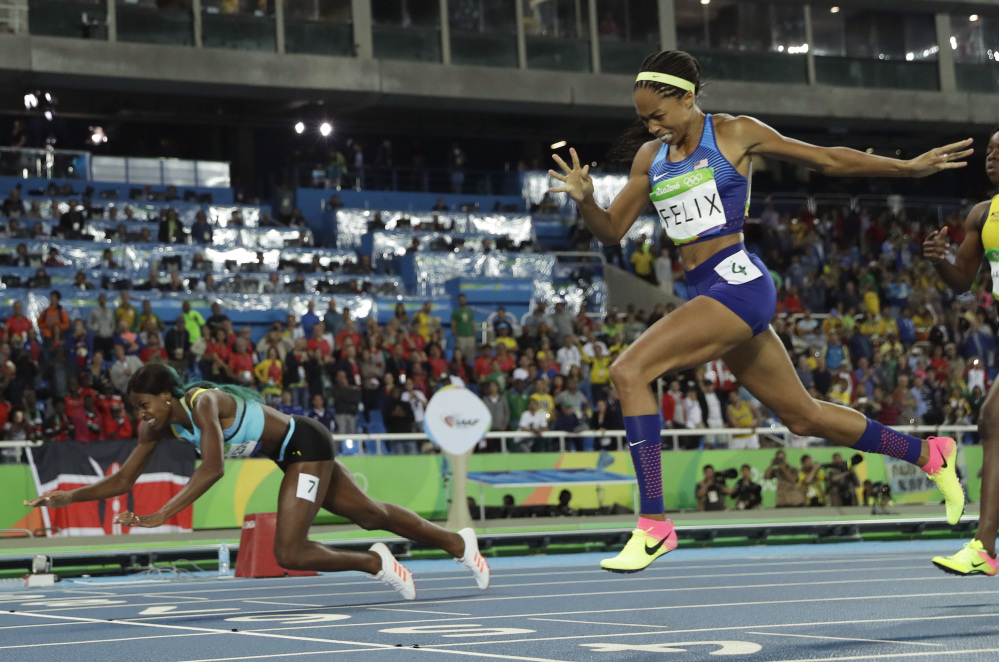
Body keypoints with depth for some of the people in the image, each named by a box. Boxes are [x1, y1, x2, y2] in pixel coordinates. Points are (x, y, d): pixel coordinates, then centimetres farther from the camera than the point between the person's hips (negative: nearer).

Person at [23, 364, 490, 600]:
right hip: (292, 456, 8)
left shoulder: (203, 403, -29)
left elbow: (212, 470, -41)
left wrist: (163, 515, -46)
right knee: (371, 515, 20)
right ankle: (458, 543, 38)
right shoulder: (159, 425, -5)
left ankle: (375, 563, 7)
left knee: (289, 554, -15)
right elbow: (123, 480, -2)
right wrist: (70, 497, -15)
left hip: (306, 445, -8)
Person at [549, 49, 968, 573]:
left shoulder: (734, 134, -2)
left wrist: (912, 167, 8)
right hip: (703, 293, 7)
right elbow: (611, 232, 14)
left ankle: (653, 524, -21)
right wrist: (584, 199, -8)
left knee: (629, 371, -22)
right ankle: (929, 455, 34)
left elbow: (828, 160, 6)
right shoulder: (650, 157, 14)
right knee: (802, 417, 15)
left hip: (738, 282, -7)